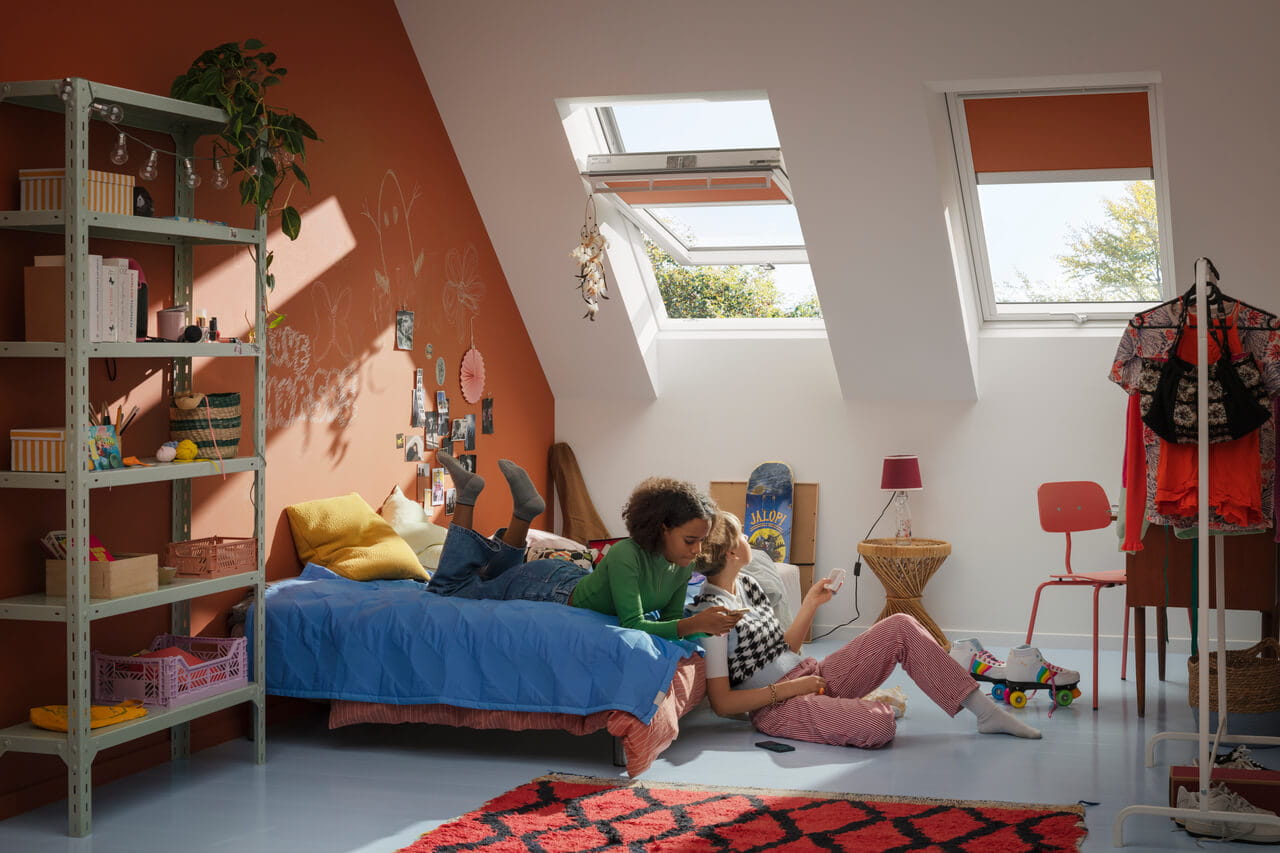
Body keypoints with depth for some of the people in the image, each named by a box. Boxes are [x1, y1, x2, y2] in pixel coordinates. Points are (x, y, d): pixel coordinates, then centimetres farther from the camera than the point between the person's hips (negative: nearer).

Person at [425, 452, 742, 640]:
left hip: (573, 579, 7)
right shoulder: (625, 556, -40)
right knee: (445, 588, 10)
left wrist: (702, 620, -27)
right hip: (544, 588, -7)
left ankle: (524, 509, 22)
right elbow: (631, 624, -42)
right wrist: (695, 625, -49)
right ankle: (467, 495, 13)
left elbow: (670, 619, -6)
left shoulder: (683, 569, -17)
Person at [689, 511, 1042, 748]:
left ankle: (985, 710, -2)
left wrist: (811, 604, 10)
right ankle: (879, 705, 4)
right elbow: (722, 703, -18)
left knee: (900, 627, -4)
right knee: (879, 727, -34)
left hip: (811, 675, 9)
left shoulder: (747, 585, 12)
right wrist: (788, 689, -18)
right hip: (777, 707, -9)